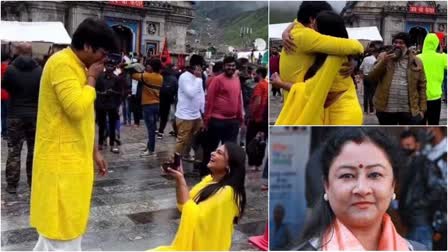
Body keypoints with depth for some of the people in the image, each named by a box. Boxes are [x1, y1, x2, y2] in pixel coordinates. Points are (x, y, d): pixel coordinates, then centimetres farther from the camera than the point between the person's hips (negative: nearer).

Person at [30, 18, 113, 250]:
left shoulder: (77, 66, 13)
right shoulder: (62, 63, -17)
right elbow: (77, 108, -28)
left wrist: (94, 152, 19)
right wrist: (91, 78, -14)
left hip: (73, 157, 10)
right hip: (61, 159, -10)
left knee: (62, 223, 19)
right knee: (63, 225, 0)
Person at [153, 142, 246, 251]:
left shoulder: (227, 192, -24)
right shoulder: (209, 179, 2)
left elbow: (194, 216, -25)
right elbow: (183, 206, 6)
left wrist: (181, 181, -23)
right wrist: (178, 179, -7)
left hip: (205, 247, -8)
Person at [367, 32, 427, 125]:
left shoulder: (416, 62, 4)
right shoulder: (383, 57, 6)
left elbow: (422, 86, 5)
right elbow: (371, 77, -3)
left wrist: (422, 109, 1)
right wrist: (383, 61, -15)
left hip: (409, 110, 0)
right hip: (386, 109, 1)